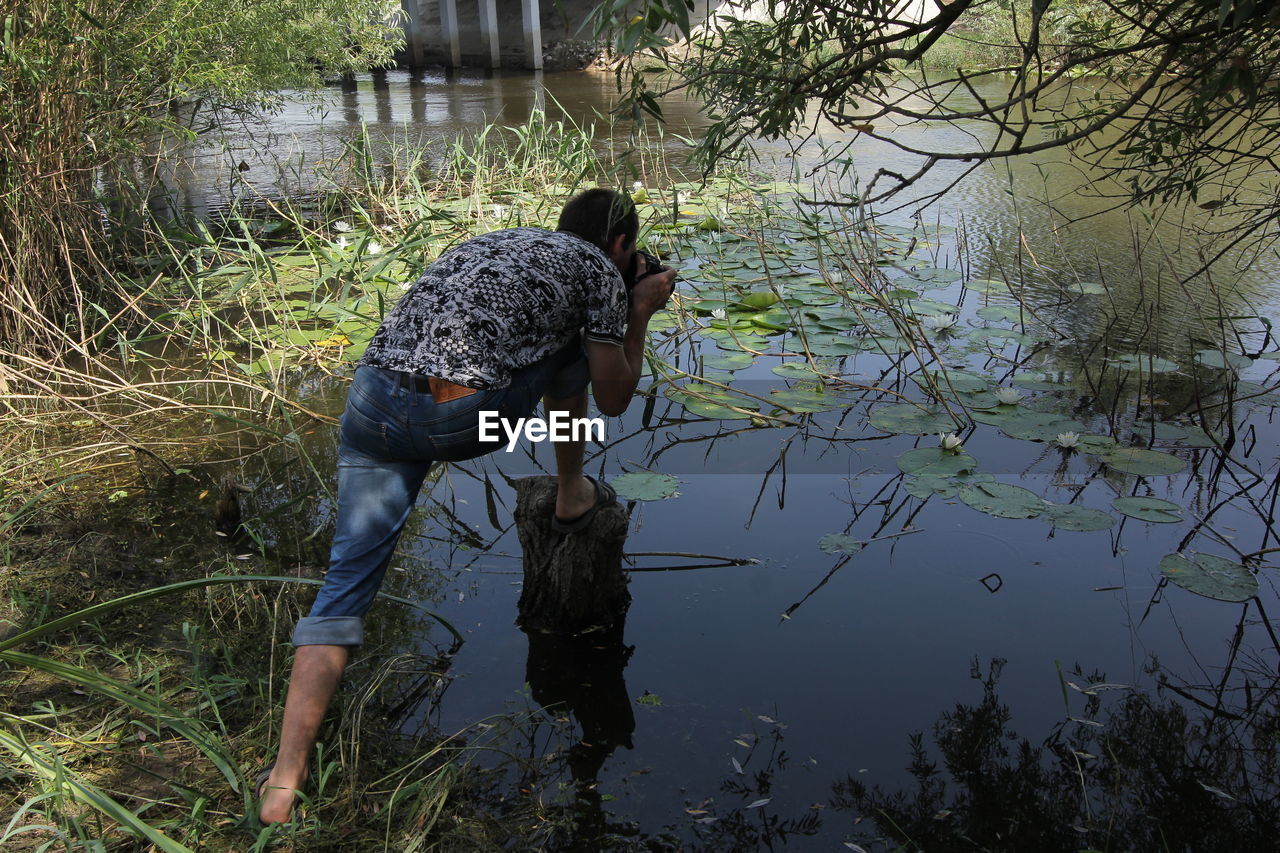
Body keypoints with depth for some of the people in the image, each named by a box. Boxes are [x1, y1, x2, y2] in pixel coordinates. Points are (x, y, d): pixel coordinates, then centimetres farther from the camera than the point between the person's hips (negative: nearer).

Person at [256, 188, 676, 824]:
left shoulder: (493, 240, 31)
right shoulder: (600, 269, 13)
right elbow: (613, 400, 16)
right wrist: (640, 313, 28)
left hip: (372, 396, 5)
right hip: (463, 417, -5)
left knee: (348, 577, 4)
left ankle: (285, 775, -3)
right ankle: (572, 497, 37)